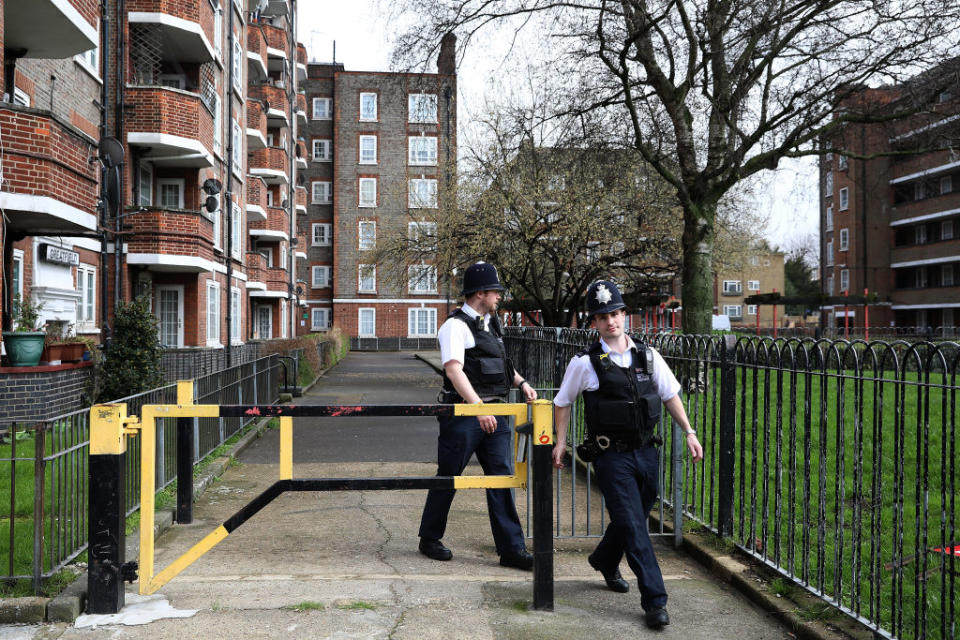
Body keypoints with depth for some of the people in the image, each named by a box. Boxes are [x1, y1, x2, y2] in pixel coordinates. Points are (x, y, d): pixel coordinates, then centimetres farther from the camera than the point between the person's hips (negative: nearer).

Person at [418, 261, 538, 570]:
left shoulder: (489, 324, 17)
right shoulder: (456, 326, -11)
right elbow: (453, 370, -24)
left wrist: (521, 383, 17)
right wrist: (478, 407, -34)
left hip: (493, 413, 8)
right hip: (463, 414, -8)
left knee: (502, 478, 3)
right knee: (448, 478, 6)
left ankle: (511, 549, 7)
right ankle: (429, 539, 24)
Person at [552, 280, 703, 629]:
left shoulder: (647, 355, 4)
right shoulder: (585, 363, -7)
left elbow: (670, 395, 13)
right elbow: (563, 402, 6)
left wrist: (689, 433, 8)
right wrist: (560, 441, 5)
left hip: (646, 452, 5)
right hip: (612, 456, -4)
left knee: (633, 518, 18)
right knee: (632, 526, -8)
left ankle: (604, 561, 47)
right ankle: (654, 600, -1)